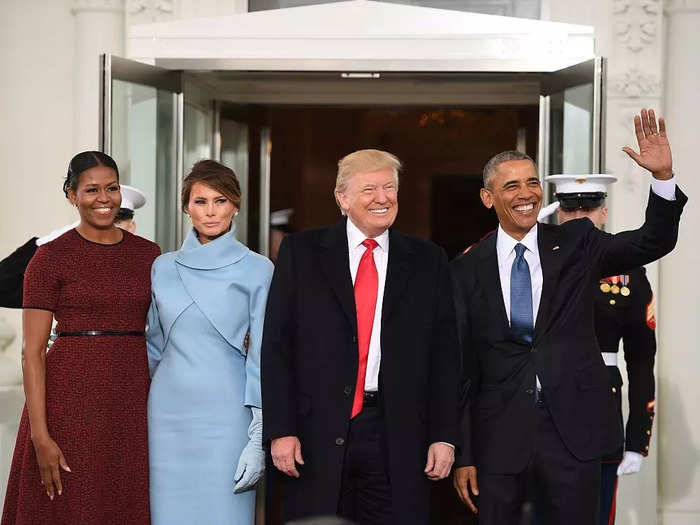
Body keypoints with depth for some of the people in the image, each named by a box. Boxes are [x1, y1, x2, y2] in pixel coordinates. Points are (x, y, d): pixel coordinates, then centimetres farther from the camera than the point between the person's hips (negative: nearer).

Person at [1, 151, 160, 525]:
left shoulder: (148, 255, 9)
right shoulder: (50, 258, -4)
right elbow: (32, 351, -7)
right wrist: (40, 435, -14)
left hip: (132, 400, 4)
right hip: (71, 399, -4)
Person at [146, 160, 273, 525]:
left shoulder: (256, 270, -1)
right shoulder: (164, 267, 9)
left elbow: (262, 354, -3)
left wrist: (259, 437, -8)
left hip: (225, 413, -3)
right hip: (169, 412, 3)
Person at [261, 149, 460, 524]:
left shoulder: (427, 261, 9)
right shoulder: (301, 252, 5)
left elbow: (443, 353, 8)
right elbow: (277, 345, 2)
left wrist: (444, 436, 1)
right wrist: (280, 430, -6)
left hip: (399, 437, 1)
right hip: (319, 434, -1)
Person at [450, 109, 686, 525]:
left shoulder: (576, 244, 5)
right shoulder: (468, 271, 3)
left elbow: (655, 242, -6)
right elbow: (462, 366, 4)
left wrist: (663, 176, -22)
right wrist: (462, 454, 1)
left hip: (574, 429, 0)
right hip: (499, 435, 0)